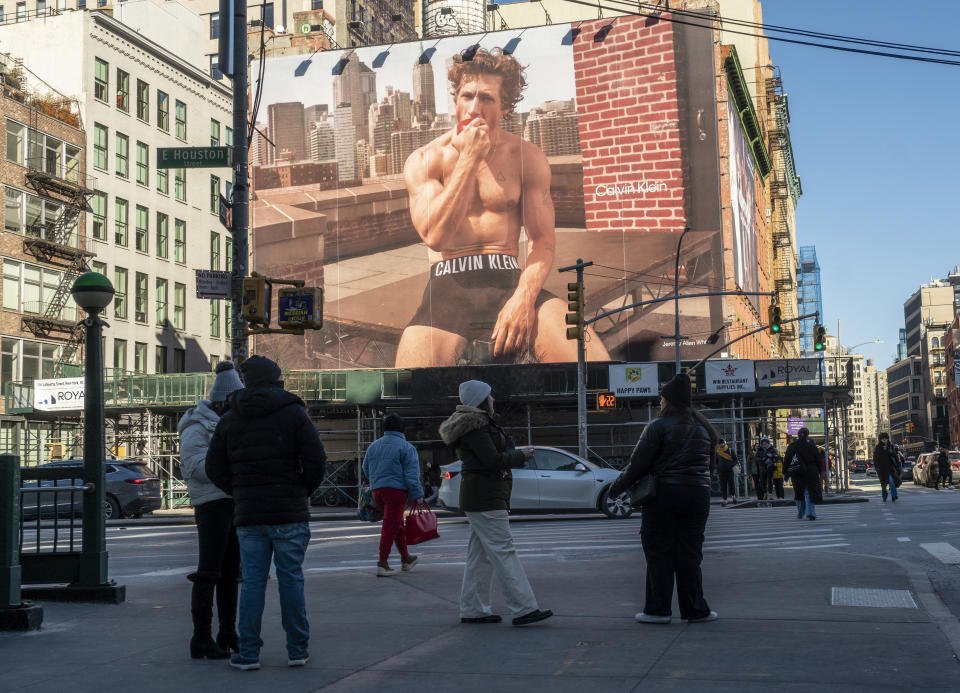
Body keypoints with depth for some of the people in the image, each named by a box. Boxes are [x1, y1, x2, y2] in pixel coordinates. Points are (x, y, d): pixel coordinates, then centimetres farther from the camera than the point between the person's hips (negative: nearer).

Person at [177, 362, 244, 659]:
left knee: (231, 571, 11)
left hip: (233, 504, 9)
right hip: (211, 504, -9)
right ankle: (201, 640, -3)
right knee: (208, 573, -7)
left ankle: (228, 635, 18)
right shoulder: (196, 428, -8)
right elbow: (195, 466, -20)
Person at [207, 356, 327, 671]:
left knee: (252, 581, 6)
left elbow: (215, 468, 5)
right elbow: (316, 459, -10)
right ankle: (297, 649, 9)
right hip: (290, 513, -2)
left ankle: (249, 652, 6)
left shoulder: (229, 419, 7)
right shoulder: (293, 413, -2)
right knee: (291, 578, 4)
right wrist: (304, 490, 5)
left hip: (248, 515, 2)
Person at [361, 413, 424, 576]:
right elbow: (411, 475, -11)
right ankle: (382, 564, -10)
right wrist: (416, 495, -7)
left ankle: (405, 559, 28)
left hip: (377, 490, 7)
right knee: (390, 525, -6)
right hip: (396, 489, -7)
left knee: (397, 524, 19)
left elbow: (366, 468, 21)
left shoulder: (374, 445, 13)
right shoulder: (406, 447, -7)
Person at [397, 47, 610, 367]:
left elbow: (543, 239, 2)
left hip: (509, 280, 0)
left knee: (589, 354, -27)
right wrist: (469, 159, -9)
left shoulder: (526, 157, 8)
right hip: (448, 284, 0)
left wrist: (523, 298, -17)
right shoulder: (424, 160, 6)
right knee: (415, 355, -30)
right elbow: (435, 236, -10)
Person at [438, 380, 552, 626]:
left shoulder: (477, 424, 19)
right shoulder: (476, 426, -14)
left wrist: (517, 453, 8)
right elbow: (492, 460, -20)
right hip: (485, 498, -11)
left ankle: (472, 610, 15)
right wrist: (520, 455, -7)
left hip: (480, 497, 11)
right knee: (504, 551, -12)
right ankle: (524, 609, -13)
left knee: (480, 555, 12)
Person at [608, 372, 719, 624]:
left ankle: (657, 610, 5)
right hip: (698, 495, 5)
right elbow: (709, 463, 18)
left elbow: (639, 463, -9)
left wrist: (617, 487, 1)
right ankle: (695, 610, 10)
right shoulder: (704, 428, 11)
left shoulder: (659, 426, -9)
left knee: (659, 552, 3)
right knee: (690, 553, 9)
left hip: (664, 495, -5)